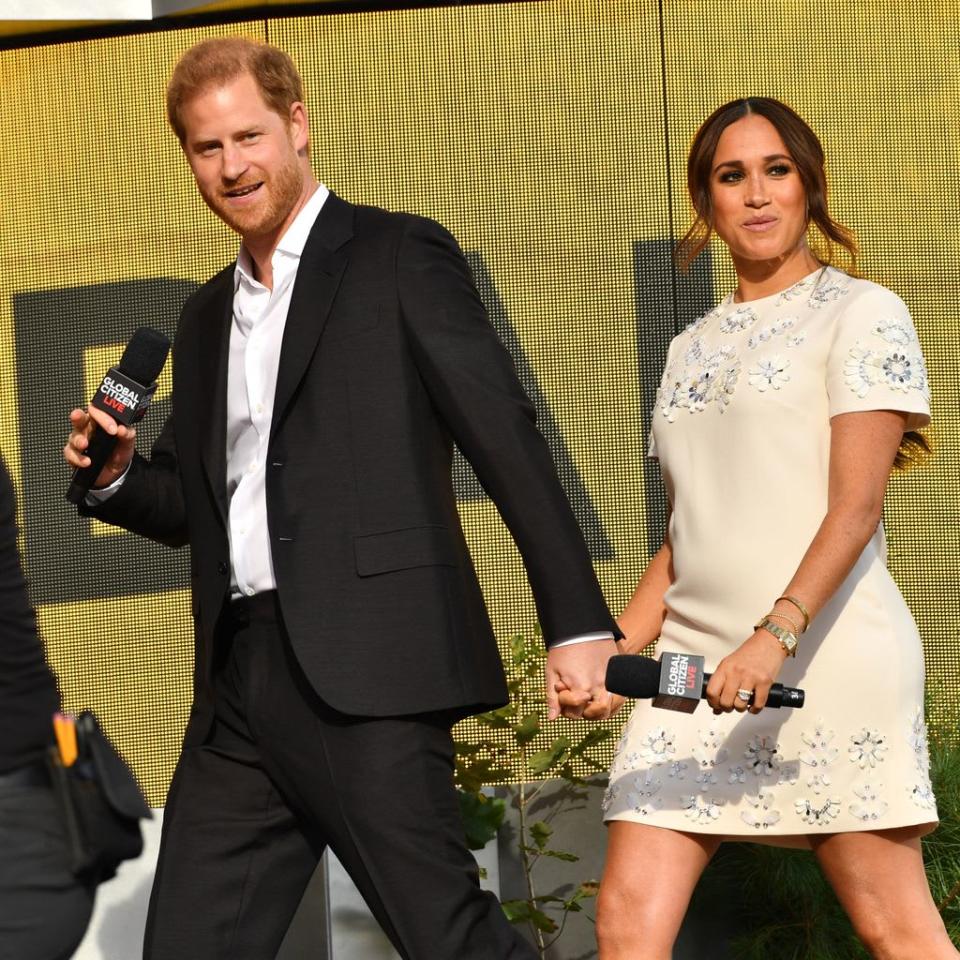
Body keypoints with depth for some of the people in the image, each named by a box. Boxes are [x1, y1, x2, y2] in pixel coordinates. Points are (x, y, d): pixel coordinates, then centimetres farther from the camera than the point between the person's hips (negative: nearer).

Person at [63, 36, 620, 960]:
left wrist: (578, 624, -13)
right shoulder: (207, 315, 21)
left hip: (366, 674, -7)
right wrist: (115, 476, 5)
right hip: (241, 681, 7)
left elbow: (507, 441, -5)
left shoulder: (399, 258, 1)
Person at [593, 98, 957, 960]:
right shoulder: (693, 347, 20)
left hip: (826, 654, -6)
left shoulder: (861, 314, 0)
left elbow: (857, 506, -11)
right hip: (695, 663, 6)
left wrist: (776, 636, -24)